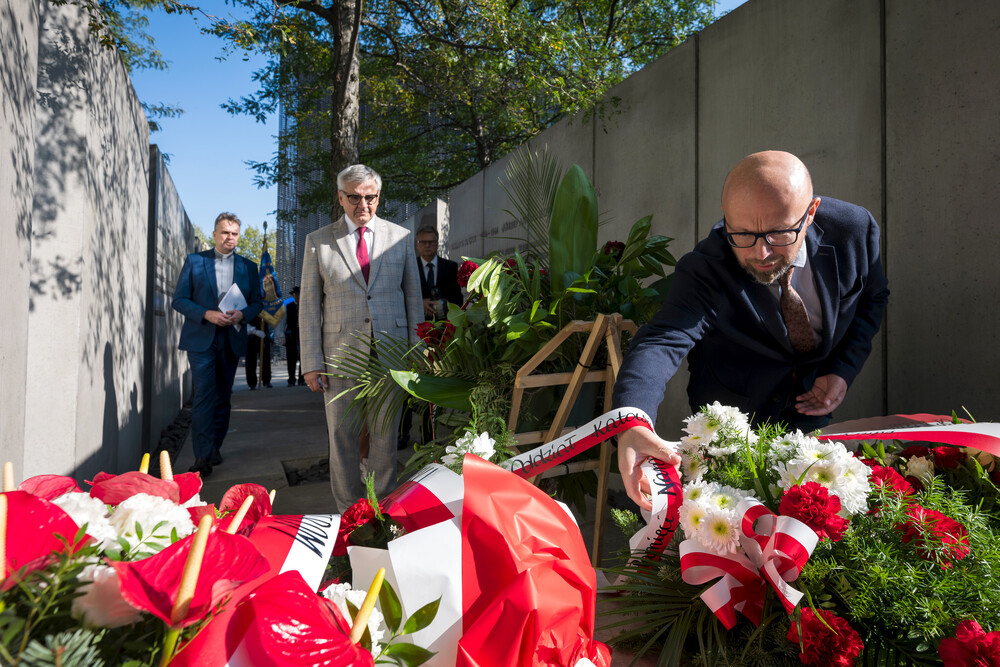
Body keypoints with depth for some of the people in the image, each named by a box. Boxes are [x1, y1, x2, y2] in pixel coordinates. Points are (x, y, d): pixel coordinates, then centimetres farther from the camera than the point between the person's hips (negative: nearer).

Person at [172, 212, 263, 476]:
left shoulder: (248, 267, 11)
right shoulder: (194, 261, 5)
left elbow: (257, 303, 12)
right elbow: (179, 299, 0)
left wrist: (242, 314, -11)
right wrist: (207, 314, -15)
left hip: (232, 340, 3)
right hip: (201, 338, -3)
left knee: (223, 397, 9)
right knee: (203, 396, -10)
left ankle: (215, 447, 22)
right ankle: (203, 456, -10)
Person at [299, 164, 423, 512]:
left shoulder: (400, 237, 8)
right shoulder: (318, 241, 6)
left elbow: (413, 297, 9)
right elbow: (308, 305, 4)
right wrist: (311, 363, -3)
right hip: (340, 351, 0)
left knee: (385, 435, 6)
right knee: (342, 435, 5)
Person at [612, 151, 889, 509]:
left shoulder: (853, 229, -22)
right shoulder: (705, 270, -35)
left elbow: (873, 296, -1)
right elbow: (662, 341, -49)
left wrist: (844, 370, -14)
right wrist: (631, 423, -69)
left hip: (809, 400, 3)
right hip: (732, 415, -3)